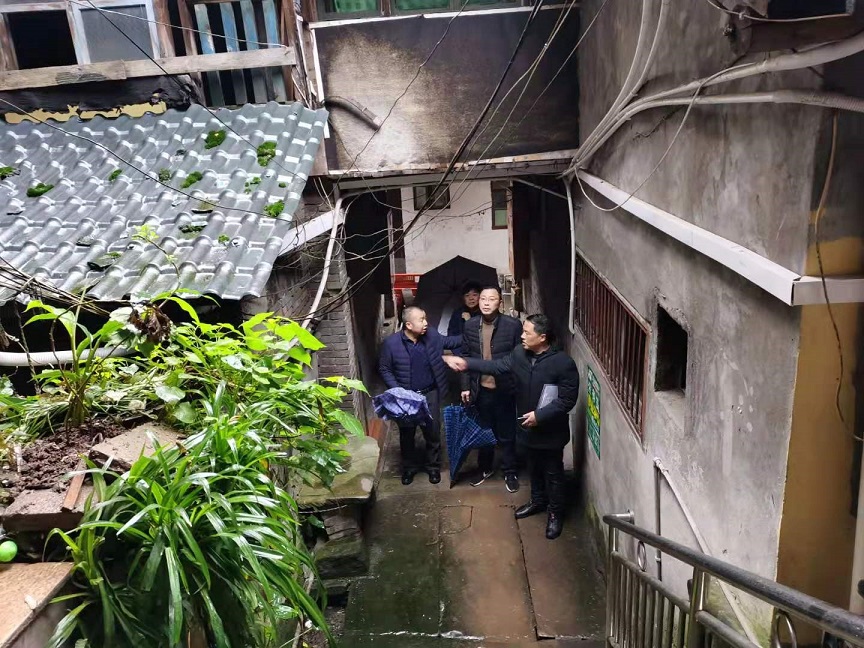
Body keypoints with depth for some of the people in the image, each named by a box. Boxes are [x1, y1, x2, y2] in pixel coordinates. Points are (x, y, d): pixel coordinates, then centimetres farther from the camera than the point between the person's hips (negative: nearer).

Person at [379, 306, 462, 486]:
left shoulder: (432, 335, -7)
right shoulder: (391, 343, -16)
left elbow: (449, 341, 12)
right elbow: (384, 369, -6)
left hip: (430, 393, 2)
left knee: (433, 431, 10)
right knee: (407, 433, 13)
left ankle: (433, 466, 30)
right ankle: (409, 467, 34)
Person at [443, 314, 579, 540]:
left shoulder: (563, 363, -25)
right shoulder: (519, 354, -6)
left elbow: (568, 400, -21)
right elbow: (497, 366, 3)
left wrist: (540, 415, -25)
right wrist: (465, 363, -5)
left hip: (551, 431, -6)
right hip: (528, 427, 6)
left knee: (553, 473, 13)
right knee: (534, 468, 26)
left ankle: (555, 513, 33)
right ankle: (538, 501, 48)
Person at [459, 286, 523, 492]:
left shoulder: (513, 325, -13)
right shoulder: (470, 325, -2)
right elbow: (465, 356, 4)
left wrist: (519, 387, -10)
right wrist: (465, 386, 1)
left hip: (504, 389, -3)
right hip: (481, 389, 3)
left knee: (506, 434, 11)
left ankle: (510, 472, 30)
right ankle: (485, 468, 38)